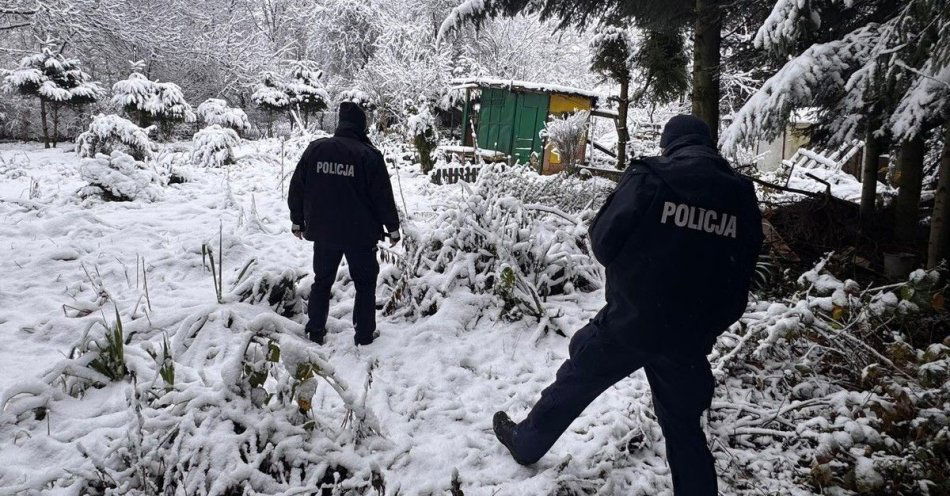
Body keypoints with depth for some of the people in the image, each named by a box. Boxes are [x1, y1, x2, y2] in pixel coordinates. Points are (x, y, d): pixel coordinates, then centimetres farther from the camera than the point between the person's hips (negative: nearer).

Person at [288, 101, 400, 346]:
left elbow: (296, 189, 4)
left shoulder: (315, 149, -2)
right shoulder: (369, 155, -13)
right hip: (360, 235, -3)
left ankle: (315, 331, 27)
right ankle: (364, 334, 17)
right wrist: (393, 228, 3)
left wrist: (298, 221, 17)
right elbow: (383, 197, -9)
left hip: (323, 232, 3)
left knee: (322, 281, 19)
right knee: (365, 284, 13)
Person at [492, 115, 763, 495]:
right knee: (683, 427, 17)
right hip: (690, 338, 3)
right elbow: (740, 281, 6)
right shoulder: (742, 196, 2)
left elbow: (603, 242, -9)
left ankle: (525, 444, 37)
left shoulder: (647, 178, -12)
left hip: (629, 321, -3)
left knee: (575, 381, 18)